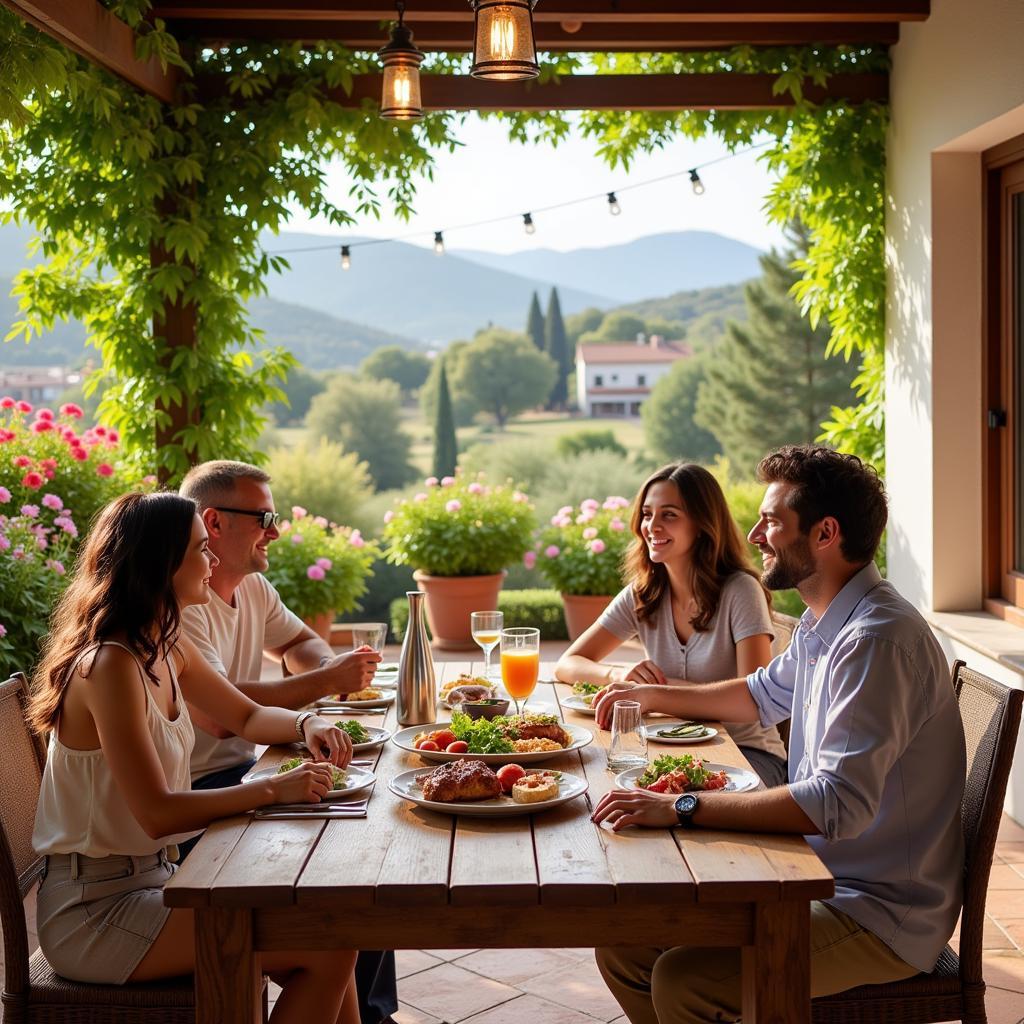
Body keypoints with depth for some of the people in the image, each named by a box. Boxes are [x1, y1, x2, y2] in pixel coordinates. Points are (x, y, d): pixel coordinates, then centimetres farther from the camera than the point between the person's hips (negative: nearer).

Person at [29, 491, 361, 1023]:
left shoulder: (167, 648, 6)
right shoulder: (109, 665, -21)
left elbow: (248, 716, 20)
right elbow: (158, 813, -24)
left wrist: (305, 723, 0)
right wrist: (274, 789, -22)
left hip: (151, 878, 9)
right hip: (94, 911, -9)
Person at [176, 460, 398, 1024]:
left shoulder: (253, 588, 9)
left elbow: (300, 641, 27)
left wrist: (329, 668, 3)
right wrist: (324, 681, -22)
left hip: (242, 773, 9)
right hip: (194, 794, -9)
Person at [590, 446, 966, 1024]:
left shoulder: (878, 639, -23)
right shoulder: (823, 624, 9)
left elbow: (837, 803, -32)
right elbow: (764, 694, 31)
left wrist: (684, 809, -31)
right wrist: (655, 696, 25)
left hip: (882, 913, -9)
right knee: (624, 945, 2)